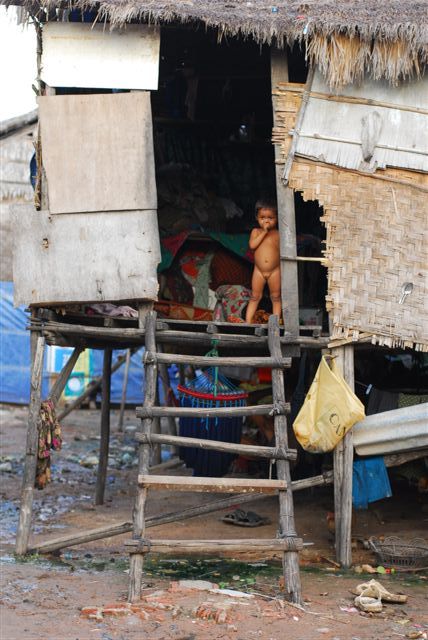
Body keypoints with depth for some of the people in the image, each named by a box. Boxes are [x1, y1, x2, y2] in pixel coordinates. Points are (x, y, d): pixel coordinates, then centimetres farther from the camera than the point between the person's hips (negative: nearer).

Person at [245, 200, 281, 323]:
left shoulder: (278, 234, -1)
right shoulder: (256, 231, 2)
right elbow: (252, 245, -15)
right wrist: (264, 232, -16)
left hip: (275, 271, -1)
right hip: (259, 270, 1)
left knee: (276, 297, 6)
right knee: (255, 297, 7)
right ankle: (248, 321, 8)